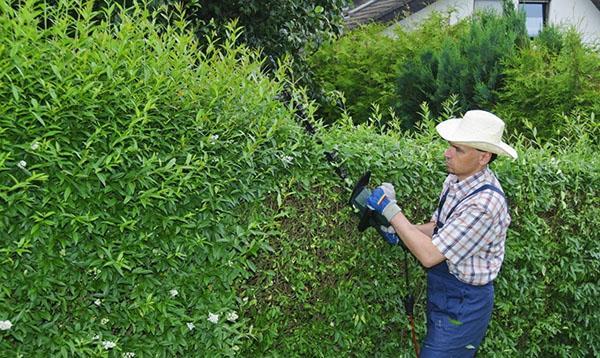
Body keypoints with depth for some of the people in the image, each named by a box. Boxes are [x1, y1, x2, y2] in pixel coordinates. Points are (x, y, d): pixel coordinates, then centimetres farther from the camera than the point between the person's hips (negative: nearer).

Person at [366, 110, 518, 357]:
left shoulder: (485, 202, -29)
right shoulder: (456, 178, -2)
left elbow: (429, 256, -29)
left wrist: (390, 209, -24)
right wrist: (400, 230, -4)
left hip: (462, 305, -8)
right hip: (440, 291, 8)